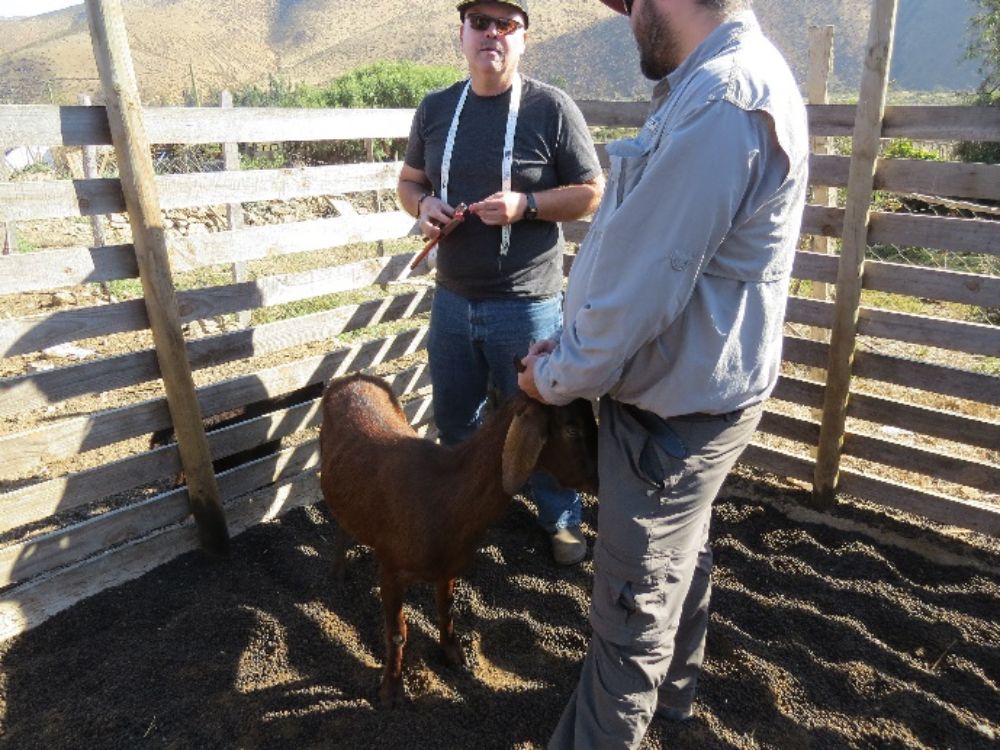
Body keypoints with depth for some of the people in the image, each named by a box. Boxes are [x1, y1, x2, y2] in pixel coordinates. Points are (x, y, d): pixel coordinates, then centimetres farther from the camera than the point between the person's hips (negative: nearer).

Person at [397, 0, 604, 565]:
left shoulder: (551, 107, -8)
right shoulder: (435, 109, 7)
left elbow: (592, 193, -5)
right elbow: (409, 181, 16)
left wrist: (525, 204, -21)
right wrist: (423, 205, -8)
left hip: (527, 305, -5)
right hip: (452, 300, 5)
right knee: (454, 418, 20)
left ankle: (562, 518, 35)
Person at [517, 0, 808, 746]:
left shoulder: (716, 102, -25)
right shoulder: (740, 77, 9)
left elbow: (641, 287, -25)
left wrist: (558, 376, -9)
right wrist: (570, 344, 6)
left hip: (673, 409, -10)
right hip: (696, 390, 10)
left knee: (635, 602, 7)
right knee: (681, 551, 27)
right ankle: (672, 690, 51)